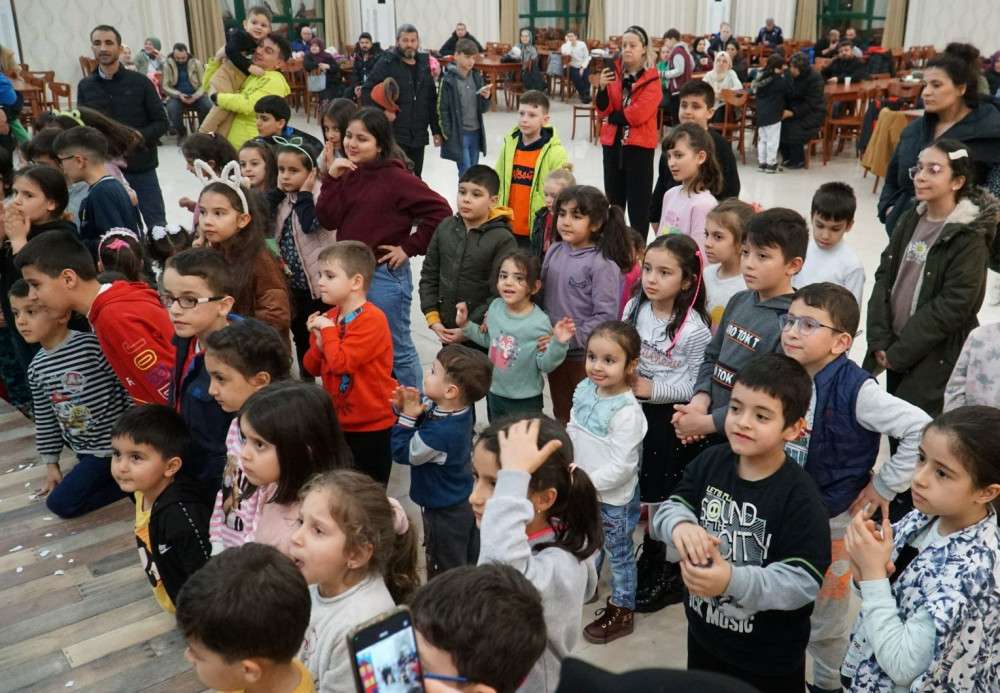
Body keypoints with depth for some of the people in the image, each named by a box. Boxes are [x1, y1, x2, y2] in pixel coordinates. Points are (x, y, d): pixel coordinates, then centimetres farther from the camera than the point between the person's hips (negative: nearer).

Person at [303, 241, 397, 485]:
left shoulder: (372, 319, -21)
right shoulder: (329, 317, 4)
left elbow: (341, 363, -29)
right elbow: (312, 368, 8)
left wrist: (328, 329, -18)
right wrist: (319, 342, -11)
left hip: (371, 425, -8)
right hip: (338, 422, 8)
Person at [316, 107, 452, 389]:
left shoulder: (395, 178, -14)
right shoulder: (348, 173, 5)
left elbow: (440, 211, -18)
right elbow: (327, 219, -2)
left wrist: (409, 247, -14)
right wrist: (333, 179, -11)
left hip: (384, 275, -7)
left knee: (396, 349, 5)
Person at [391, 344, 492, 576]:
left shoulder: (441, 432, -37)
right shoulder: (459, 409, -11)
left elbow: (403, 453, -23)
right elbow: (425, 413, 4)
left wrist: (408, 415, -23)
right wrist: (407, 407, -16)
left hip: (445, 512, -9)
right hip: (465, 502, 9)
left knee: (446, 570, 13)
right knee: (469, 562, 27)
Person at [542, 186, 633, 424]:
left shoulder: (603, 264, -17)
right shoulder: (554, 252, 1)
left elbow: (605, 316, -19)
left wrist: (571, 338, -23)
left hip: (585, 356, -6)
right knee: (560, 415, 23)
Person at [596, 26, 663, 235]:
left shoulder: (652, 79, -6)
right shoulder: (614, 73, 6)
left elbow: (639, 114, -17)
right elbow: (603, 110, -1)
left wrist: (614, 118, -6)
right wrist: (602, 88, -17)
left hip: (639, 145, -4)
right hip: (613, 143, 5)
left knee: (638, 201, -1)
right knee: (614, 199, 13)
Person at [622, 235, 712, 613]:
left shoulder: (694, 329, -21)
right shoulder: (635, 308, -4)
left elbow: (697, 385, -17)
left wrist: (652, 390, -21)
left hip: (674, 419, -6)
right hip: (639, 412, 6)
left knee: (671, 497, 8)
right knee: (649, 494, 21)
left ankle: (673, 573, 26)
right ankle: (651, 561, 40)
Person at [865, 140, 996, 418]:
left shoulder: (970, 237, -13)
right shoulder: (909, 220, 6)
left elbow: (953, 307, -17)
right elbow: (884, 278, 4)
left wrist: (899, 352, -15)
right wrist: (879, 341, -6)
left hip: (936, 356, -6)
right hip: (894, 347, 6)